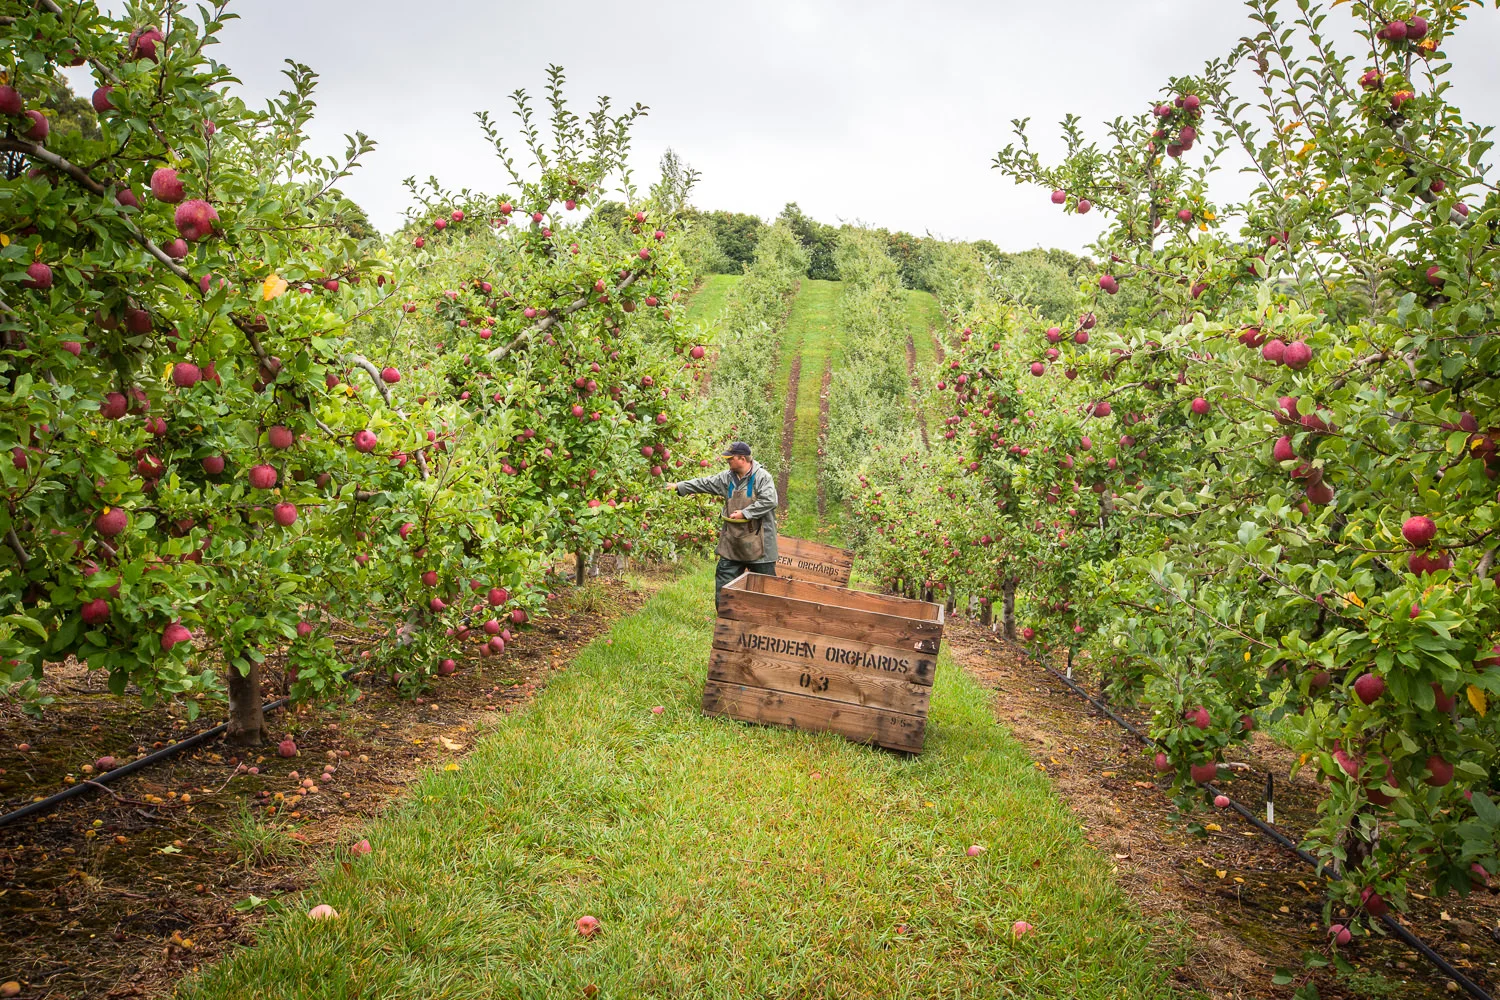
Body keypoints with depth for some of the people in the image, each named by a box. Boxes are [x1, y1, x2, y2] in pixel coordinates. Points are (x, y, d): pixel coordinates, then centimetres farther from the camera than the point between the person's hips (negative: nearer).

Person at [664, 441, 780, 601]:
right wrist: (679, 486, 10)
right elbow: (704, 484, 12)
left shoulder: (762, 477, -10)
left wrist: (745, 513, -19)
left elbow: (769, 501, -19)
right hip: (732, 541, 6)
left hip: (757, 541, -6)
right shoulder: (727, 477, 8)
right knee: (724, 579, 10)